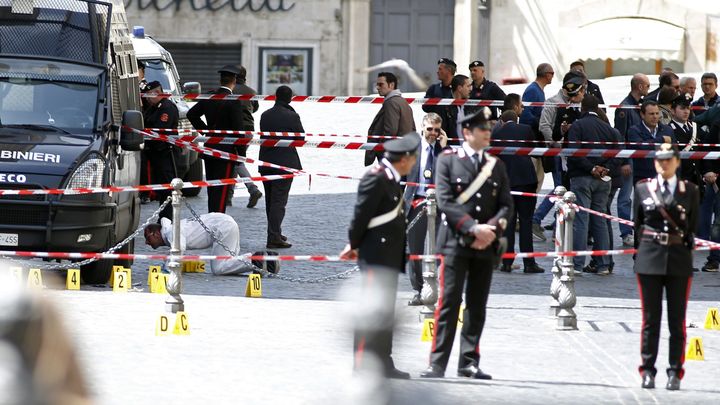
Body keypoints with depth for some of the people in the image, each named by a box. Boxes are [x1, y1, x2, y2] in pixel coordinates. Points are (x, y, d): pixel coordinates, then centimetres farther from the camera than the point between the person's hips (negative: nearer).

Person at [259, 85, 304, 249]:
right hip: (285, 162, -5)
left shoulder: (265, 115, 3)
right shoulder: (292, 116, -13)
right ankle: (274, 237, -11)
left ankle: (275, 233, 27)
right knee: (279, 201, -5)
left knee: (270, 200, 16)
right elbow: (301, 138, -3)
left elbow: (263, 135, 10)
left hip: (266, 163, 5)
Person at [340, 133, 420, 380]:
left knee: (386, 312, 11)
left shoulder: (391, 179, 14)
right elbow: (361, 214, -16)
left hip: (389, 255, 10)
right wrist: (354, 246, -6)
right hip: (376, 255, -10)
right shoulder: (376, 178, -16)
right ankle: (363, 363, -7)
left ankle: (383, 362, 15)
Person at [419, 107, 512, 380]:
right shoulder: (448, 160, 0)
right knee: (449, 303, -8)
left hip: (486, 246, 4)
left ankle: (469, 362, 12)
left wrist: (492, 229, -10)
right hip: (456, 242, -4)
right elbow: (445, 201, -8)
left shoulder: (496, 165, 12)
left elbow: (506, 204, 9)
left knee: (477, 306, 7)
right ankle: (437, 364, -8)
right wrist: (473, 228, -16)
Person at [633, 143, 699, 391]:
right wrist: (641, 253, 6)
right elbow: (637, 224, 9)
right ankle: (647, 372, 7)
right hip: (649, 259, 0)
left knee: (677, 321, 2)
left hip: (679, 260, 0)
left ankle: (675, 373, 6)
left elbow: (693, 226, 8)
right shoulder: (643, 189, 5)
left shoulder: (689, 191, 4)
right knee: (650, 319, 2)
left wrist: (687, 249, 3)